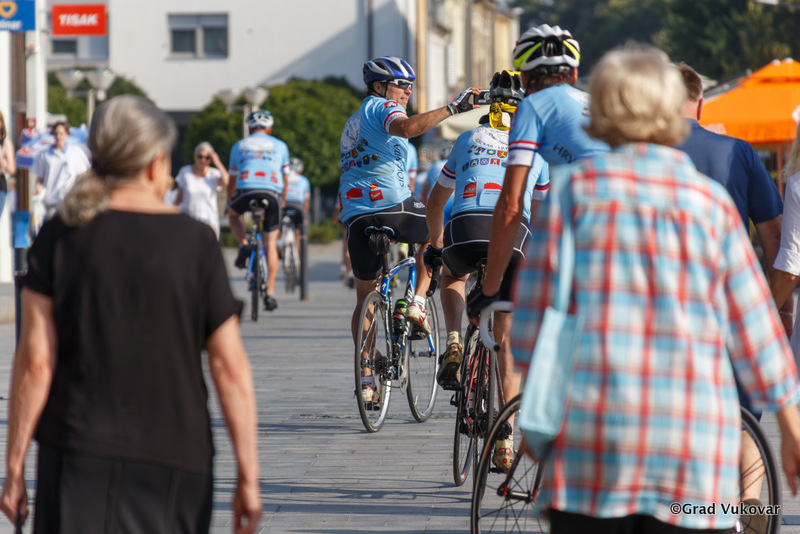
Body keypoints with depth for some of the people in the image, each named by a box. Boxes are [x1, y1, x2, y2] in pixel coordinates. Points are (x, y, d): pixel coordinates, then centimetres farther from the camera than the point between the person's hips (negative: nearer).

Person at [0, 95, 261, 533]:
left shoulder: (59, 237, -1)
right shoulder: (195, 242, -2)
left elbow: (35, 361, -5)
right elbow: (230, 368, -4)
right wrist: (247, 478, 0)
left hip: (79, 452, 0)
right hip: (175, 460, 0)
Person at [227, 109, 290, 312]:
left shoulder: (239, 146, 21)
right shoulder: (280, 146, 21)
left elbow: (232, 179, 25)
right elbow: (285, 177, 26)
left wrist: (229, 201, 40)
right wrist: (283, 200, 42)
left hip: (246, 191, 0)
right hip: (272, 193, 0)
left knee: (232, 214, 33)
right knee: (271, 243, 8)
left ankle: (243, 245, 8)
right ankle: (270, 293, 4)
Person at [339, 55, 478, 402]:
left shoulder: (352, 123, 29)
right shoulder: (380, 107, 1)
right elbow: (406, 128, -23)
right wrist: (452, 108, -25)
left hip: (355, 216, 7)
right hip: (393, 208, -7)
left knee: (365, 300, 16)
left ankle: (365, 379, 11)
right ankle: (417, 303, 10)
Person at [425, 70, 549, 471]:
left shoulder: (469, 140, 26)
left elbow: (436, 202, 34)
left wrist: (435, 246, 49)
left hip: (465, 229, 0)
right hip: (513, 234, 0)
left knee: (452, 277, 38)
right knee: (507, 338, 9)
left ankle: (453, 345, 11)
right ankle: (505, 438, 1)